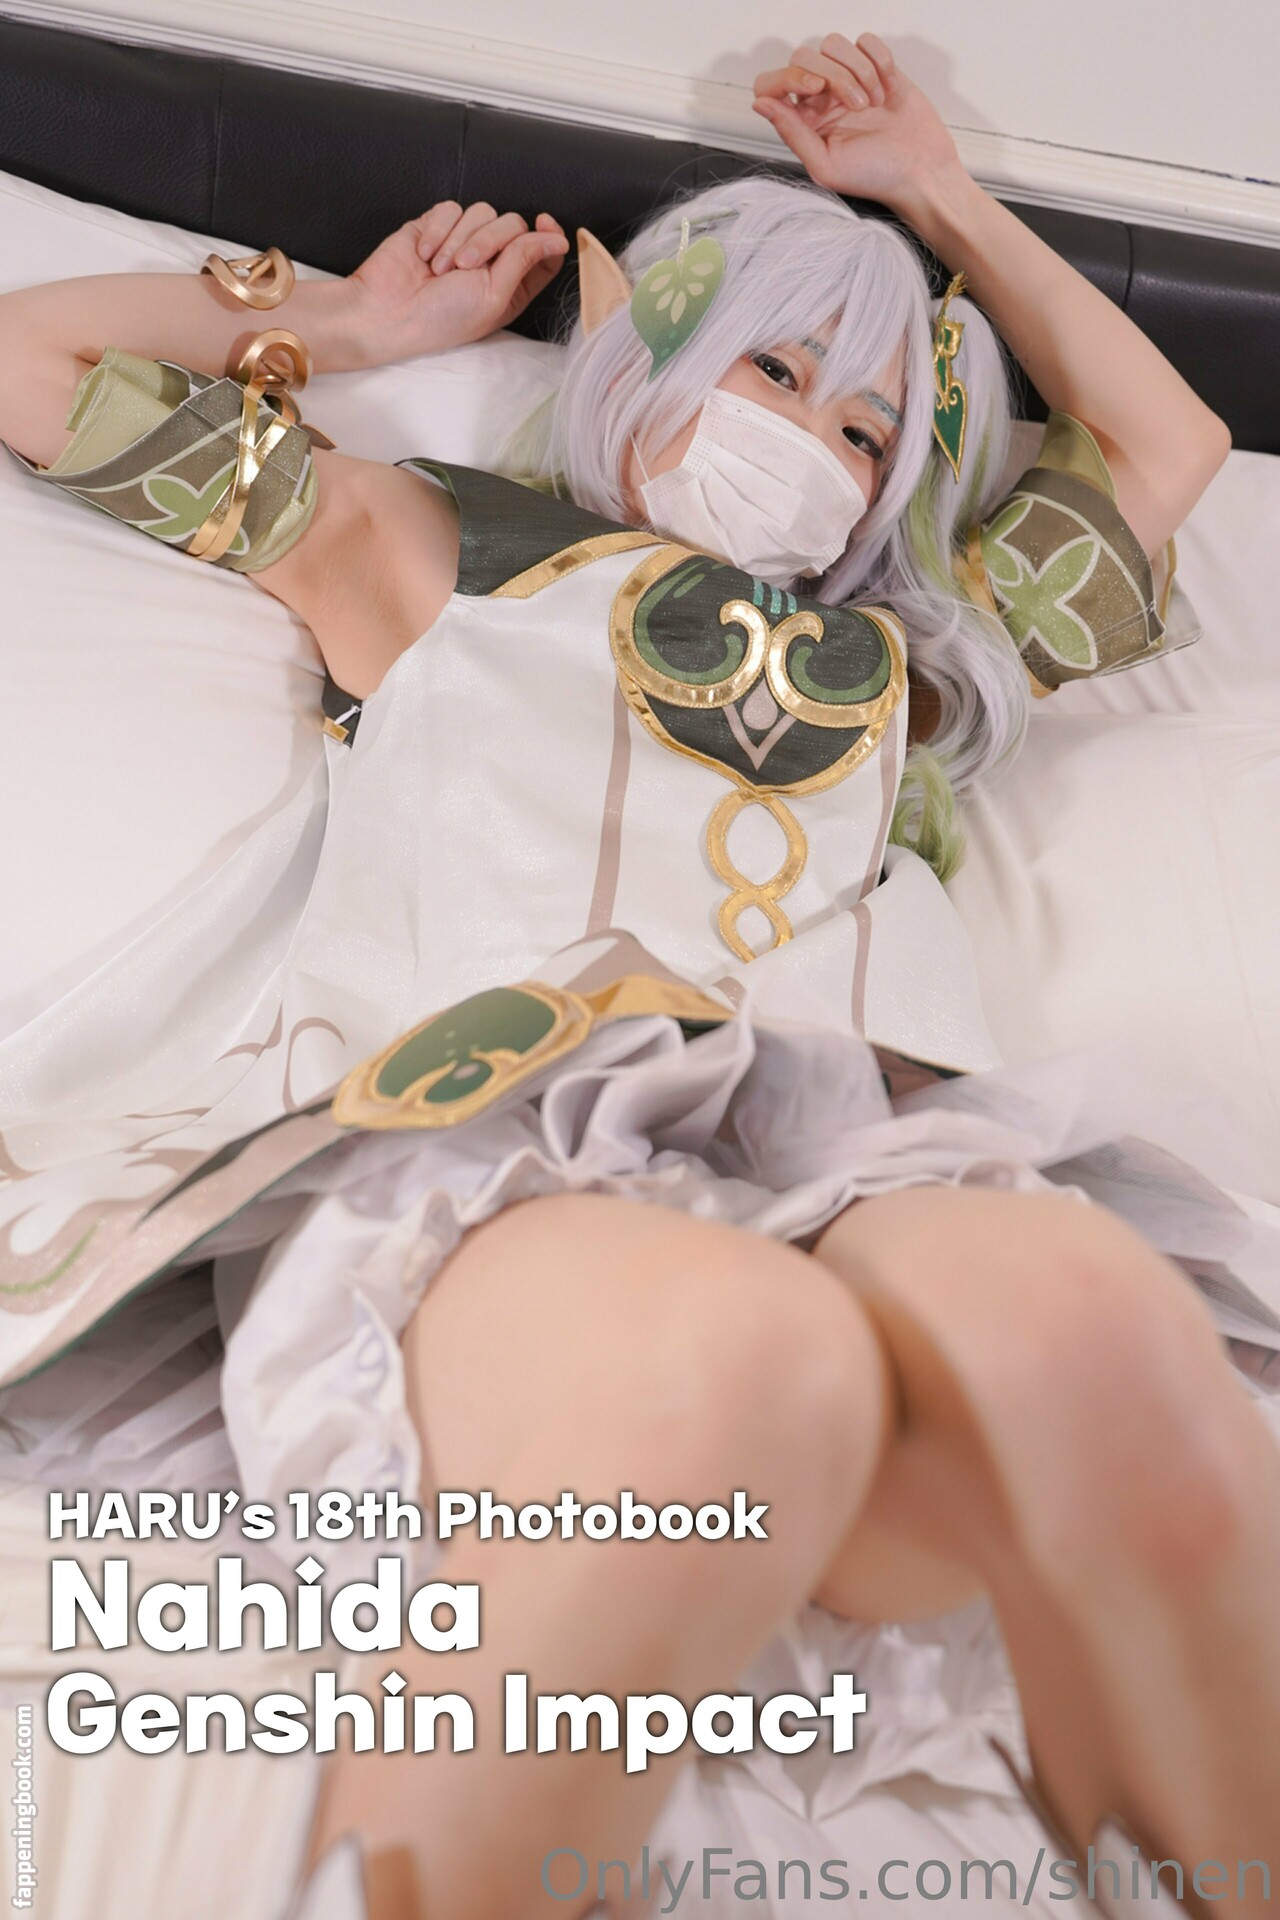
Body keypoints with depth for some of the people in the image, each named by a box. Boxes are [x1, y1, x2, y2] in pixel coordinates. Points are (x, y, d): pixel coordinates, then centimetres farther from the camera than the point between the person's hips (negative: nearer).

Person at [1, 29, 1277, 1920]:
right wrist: (352, 325, 41)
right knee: (744, 1360, -39)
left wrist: (939, 197, 48)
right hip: (474, 1175, -2)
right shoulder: (429, 551, 29)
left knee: (1095, 1321, -35)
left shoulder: (902, 654, 35)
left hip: (854, 1177, 3)